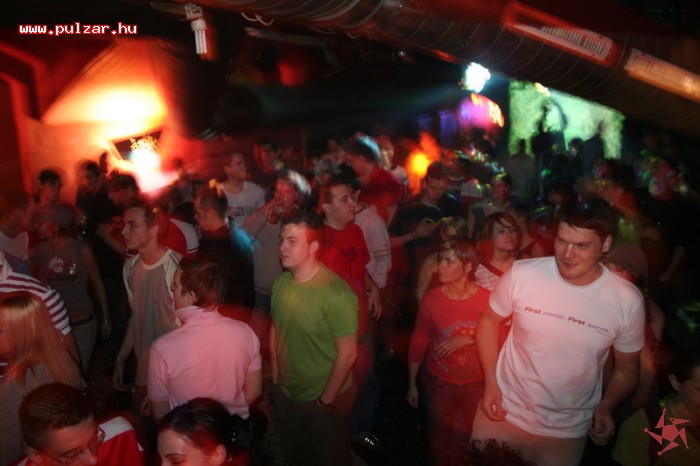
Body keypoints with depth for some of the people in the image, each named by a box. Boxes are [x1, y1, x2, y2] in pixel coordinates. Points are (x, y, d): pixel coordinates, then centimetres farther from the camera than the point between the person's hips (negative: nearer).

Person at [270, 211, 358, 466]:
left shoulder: (336, 294, -28)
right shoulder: (280, 282, -8)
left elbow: (347, 354, -23)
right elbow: (275, 328, 3)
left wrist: (326, 400, -14)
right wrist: (275, 378, 5)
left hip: (323, 400, -5)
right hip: (284, 395, 6)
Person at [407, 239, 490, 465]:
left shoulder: (487, 300, -16)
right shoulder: (431, 298, -14)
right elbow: (418, 342, -4)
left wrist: (467, 339, -23)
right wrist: (412, 384, 2)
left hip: (476, 385, 0)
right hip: (438, 384, 0)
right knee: (439, 441, 18)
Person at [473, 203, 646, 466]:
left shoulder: (628, 300, -15)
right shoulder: (521, 274, -18)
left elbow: (627, 368, 0)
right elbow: (489, 321, -2)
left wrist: (607, 406, -17)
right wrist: (490, 382, -9)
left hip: (568, 432, 0)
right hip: (504, 413, 0)